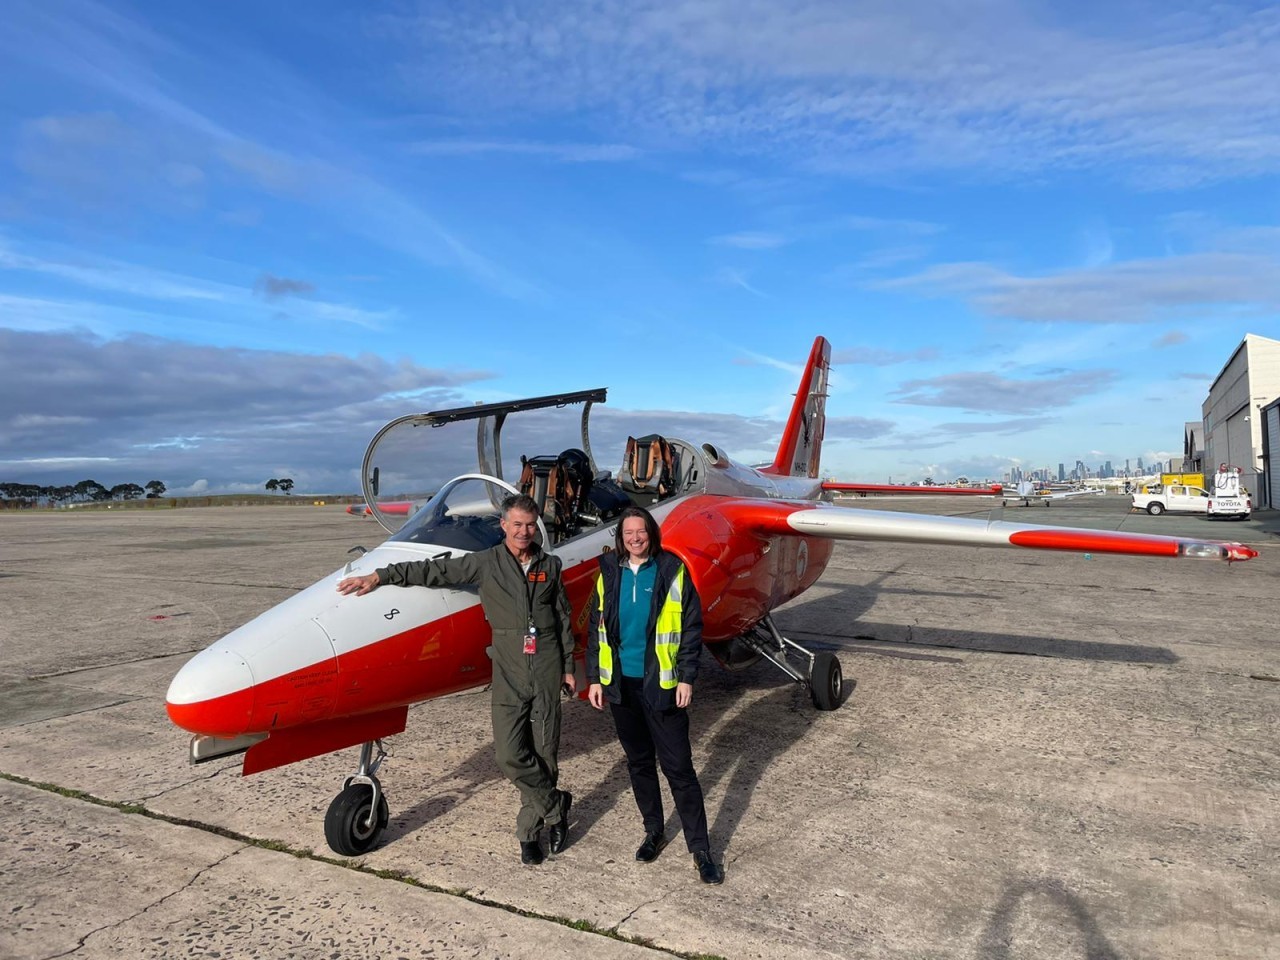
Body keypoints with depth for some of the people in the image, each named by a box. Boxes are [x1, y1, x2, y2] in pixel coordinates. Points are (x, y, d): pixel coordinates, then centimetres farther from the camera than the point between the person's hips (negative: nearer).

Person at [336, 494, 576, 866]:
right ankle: (556, 805, 17)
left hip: (547, 671, 1)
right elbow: (434, 570, -3)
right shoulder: (485, 563, 0)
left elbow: (563, 619, 11)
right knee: (510, 755, -6)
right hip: (509, 672, -1)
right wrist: (380, 576, -10)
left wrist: (568, 667, 10)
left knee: (544, 752, 6)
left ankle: (531, 829, 24)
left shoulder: (550, 565, 5)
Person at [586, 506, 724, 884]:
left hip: (661, 684, -4)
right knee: (638, 762, 16)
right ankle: (654, 831, 34)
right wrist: (594, 678, 5)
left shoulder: (672, 572, -6)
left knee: (678, 766, -1)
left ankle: (701, 848, 10)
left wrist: (687, 678, -9)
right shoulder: (609, 573, 3)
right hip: (621, 684, 4)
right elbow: (596, 629, 8)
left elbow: (691, 627, -4)